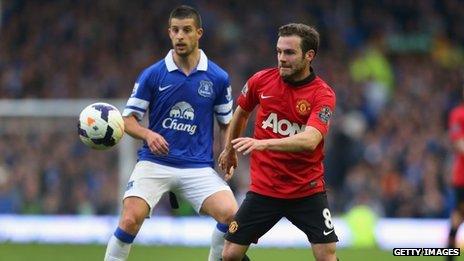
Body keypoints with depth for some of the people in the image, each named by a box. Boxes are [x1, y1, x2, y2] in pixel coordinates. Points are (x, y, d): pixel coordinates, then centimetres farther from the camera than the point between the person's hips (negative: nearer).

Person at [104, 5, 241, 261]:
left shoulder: (218, 78, 4)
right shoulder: (152, 75, 0)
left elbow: (226, 123, 16)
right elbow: (129, 119, 3)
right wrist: (148, 134, -17)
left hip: (198, 166, 1)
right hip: (154, 162, -1)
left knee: (231, 214, -19)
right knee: (131, 219, -21)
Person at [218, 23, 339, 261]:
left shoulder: (322, 95, -15)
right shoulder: (261, 81, -4)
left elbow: (310, 140, -32)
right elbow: (241, 112, 19)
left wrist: (263, 143, -43)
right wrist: (230, 149, 29)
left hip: (307, 191, -3)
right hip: (263, 187, 3)